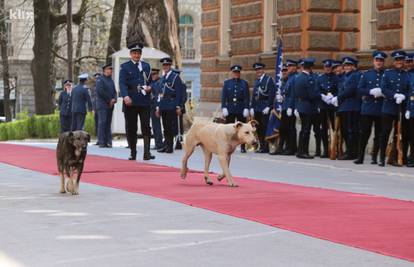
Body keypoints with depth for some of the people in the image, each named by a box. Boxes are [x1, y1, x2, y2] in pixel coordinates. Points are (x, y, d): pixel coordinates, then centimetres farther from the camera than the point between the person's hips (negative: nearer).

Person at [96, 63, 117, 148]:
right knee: (102, 123, -8)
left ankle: (108, 142, 5)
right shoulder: (100, 79, -4)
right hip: (102, 105, -7)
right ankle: (101, 142, -9)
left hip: (110, 105, 7)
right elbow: (100, 91, -13)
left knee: (108, 123, 5)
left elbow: (114, 92, 17)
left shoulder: (111, 80, 19)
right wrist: (109, 100, -11)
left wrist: (114, 99, -3)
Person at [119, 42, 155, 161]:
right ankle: (133, 153, 11)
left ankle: (146, 153, -8)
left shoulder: (146, 66, 14)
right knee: (131, 129, 3)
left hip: (144, 102, 2)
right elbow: (122, 83, -8)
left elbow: (150, 81, 20)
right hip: (130, 102, -2)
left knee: (146, 128, -6)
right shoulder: (125, 67, 3)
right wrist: (125, 96, -24)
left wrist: (149, 87, -4)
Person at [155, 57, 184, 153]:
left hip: (171, 107, -7)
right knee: (165, 127, 8)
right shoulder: (163, 78, 18)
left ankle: (170, 147, -4)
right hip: (163, 107, 7)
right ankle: (166, 146, 12)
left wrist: (178, 107, -12)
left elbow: (179, 93, -7)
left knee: (170, 127, -7)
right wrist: (158, 106, 17)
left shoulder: (175, 77, -3)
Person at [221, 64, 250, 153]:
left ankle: (243, 147, 4)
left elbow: (247, 97, 2)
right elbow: (223, 96, 5)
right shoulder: (227, 83, 10)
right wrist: (224, 108, -5)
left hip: (241, 110, -1)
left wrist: (246, 108, -7)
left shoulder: (244, 83, 7)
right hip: (230, 109, 1)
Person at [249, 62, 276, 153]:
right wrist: (252, 107, 11)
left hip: (264, 108, -7)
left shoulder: (269, 79, -3)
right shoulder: (256, 81, 18)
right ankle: (262, 146, 12)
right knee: (258, 128, 6)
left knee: (264, 128, -8)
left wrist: (268, 107, -15)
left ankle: (265, 147, -6)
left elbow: (272, 94, -10)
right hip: (256, 108, 7)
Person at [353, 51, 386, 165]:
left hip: (381, 109, 0)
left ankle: (375, 157, 11)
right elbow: (359, 89, 2)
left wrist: (382, 92, -17)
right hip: (367, 108, 0)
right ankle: (360, 157, 4)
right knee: (364, 133, -1)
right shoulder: (366, 74, 9)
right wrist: (371, 91, -14)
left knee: (378, 135, 3)